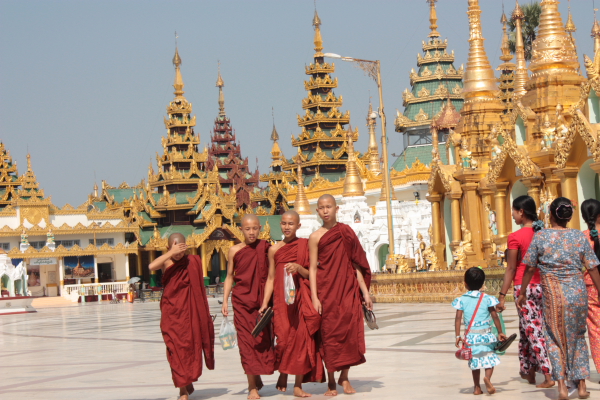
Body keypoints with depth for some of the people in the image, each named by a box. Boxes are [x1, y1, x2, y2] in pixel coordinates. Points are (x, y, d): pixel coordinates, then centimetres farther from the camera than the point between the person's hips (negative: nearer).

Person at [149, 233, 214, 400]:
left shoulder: (193, 262, 2)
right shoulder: (166, 261, -2)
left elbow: (199, 289, 8)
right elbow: (151, 266, -25)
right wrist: (171, 253, -26)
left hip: (189, 311, 1)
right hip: (171, 312, -1)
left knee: (190, 345, 4)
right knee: (175, 348, -2)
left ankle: (188, 381, 26)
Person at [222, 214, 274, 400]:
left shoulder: (266, 248, 1)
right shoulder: (234, 250, 2)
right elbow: (230, 276, 9)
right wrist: (225, 301, 2)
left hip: (262, 301, 0)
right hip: (242, 301, 0)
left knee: (264, 340, 2)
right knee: (246, 342, -2)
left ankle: (257, 378, 22)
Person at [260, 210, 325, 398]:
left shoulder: (305, 245, 4)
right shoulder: (274, 249, 7)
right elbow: (270, 279, 9)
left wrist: (299, 268, -16)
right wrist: (264, 303, 2)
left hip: (302, 299, 0)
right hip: (282, 300, 0)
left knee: (302, 338, -4)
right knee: (284, 338, -6)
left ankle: (298, 386, 3)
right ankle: (282, 375, 20)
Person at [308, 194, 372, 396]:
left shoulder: (347, 232, 8)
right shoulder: (316, 237, 2)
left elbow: (356, 264, 9)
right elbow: (312, 268, -1)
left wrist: (365, 292, 5)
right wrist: (314, 297, -10)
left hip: (348, 288, 2)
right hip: (326, 290, -2)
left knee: (350, 331, -3)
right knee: (329, 333, 0)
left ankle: (344, 377, 9)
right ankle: (331, 381, 9)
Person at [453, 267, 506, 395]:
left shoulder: (462, 300, -1)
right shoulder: (487, 298, -3)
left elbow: (458, 318, -6)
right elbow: (495, 317, -2)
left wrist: (458, 335, -6)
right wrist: (500, 332, 7)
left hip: (470, 335, 2)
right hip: (485, 334, -2)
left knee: (475, 360, 14)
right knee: (489, 358, 7)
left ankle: (477, 388, 16)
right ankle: (487, 378, -22)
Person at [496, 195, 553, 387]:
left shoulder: (515, 237, -11)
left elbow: (511, 269, -11)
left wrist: (502, 296, -6)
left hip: (524, 288, -6)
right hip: (544, 286, 6)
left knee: (533, 331, -2)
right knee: (526, 330, 17)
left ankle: (548, 376, -7)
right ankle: (529, 371, 24)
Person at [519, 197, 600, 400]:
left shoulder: (540, 236, -5)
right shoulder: (580, 237, -1)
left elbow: (530, 268, -1)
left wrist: (522, 293, 10)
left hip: (553, 294, -1)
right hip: (578, 293, 1)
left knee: (555, 339, 11)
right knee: (577, 337, 17)